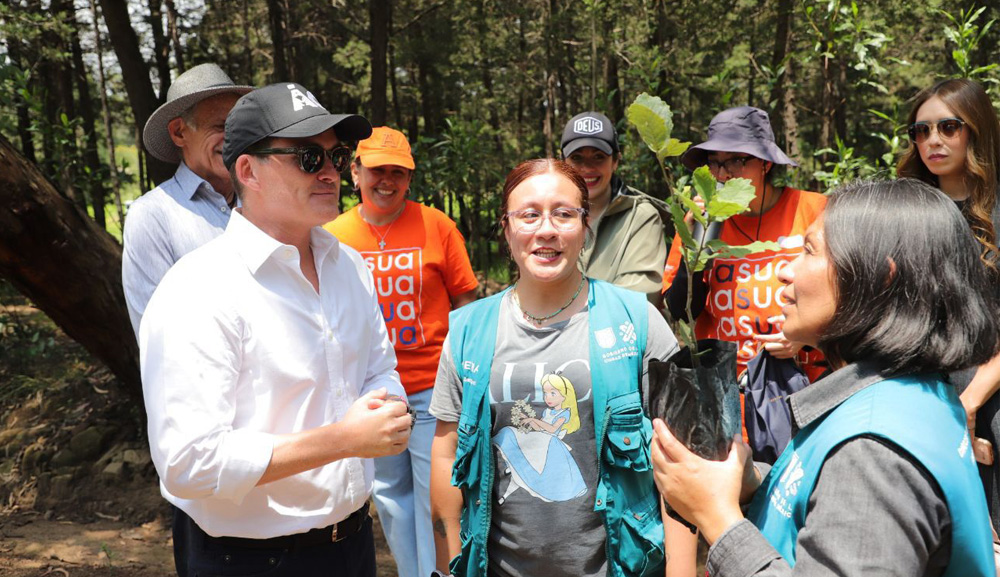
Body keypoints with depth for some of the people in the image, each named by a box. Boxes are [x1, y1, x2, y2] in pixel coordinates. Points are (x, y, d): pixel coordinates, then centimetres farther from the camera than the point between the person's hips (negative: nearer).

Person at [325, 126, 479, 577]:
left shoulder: (436, 225, -3)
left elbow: (465, 302, 2)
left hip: (432, 389, -2)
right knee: (391, 494, 16)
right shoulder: (332, 236, 2)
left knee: (436, 495, 4)